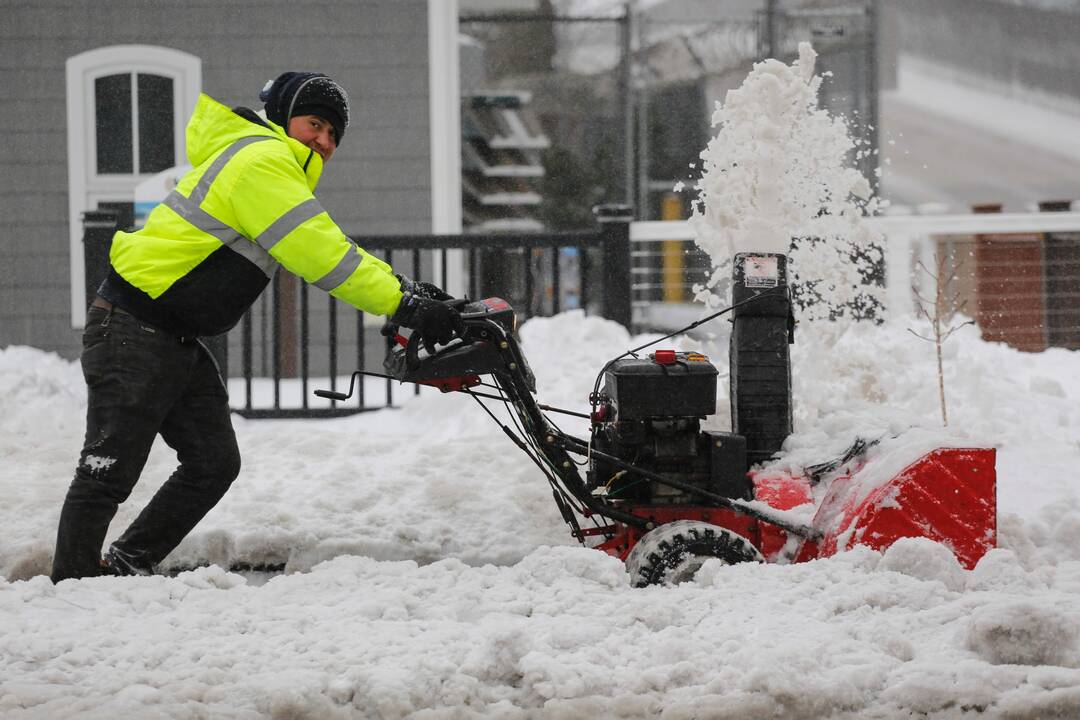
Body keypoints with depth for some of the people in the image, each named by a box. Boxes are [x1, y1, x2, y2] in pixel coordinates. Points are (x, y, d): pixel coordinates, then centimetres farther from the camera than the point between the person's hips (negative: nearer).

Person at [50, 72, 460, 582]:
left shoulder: (284, 174, 18)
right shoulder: (263, 162, -16)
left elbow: (333, 253, 17)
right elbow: (321, 257, -23)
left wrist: (406, 291, 3)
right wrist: (404, 307, -23)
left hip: (179, 343, 10)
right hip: (133, 332, -10)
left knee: (214, 463, 6)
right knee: (109, 473, -5)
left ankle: (124, 569, 13)